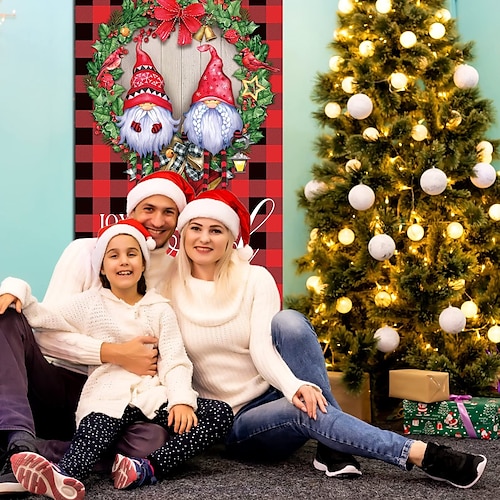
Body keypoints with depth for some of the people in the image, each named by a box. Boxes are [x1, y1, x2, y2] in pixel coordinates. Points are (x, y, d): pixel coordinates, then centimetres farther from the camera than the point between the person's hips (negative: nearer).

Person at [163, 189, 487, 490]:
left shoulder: (255, 279, -2)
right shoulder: (169, 289, -2)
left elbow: (262, 350, -15)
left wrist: (295, 386, -34)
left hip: (276, 396, 1)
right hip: (227, 422, -1)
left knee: (289, 321, -27)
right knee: (305, 412, -34)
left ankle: (331, 446, -26)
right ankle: (424, 456, -35)